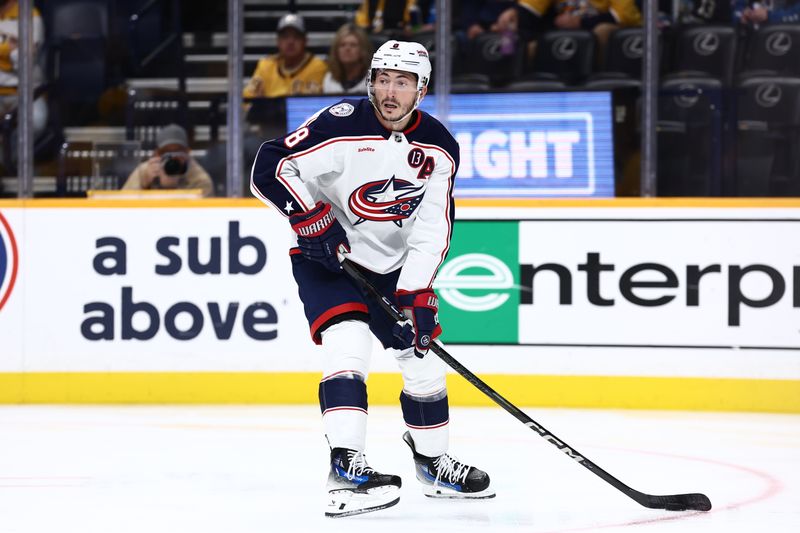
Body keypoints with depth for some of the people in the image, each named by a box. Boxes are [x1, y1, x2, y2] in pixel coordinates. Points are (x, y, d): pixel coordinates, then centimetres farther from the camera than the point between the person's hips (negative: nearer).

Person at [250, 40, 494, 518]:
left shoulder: (440, 149, -7)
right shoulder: (342, 125, -22)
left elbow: (433, 229, -8)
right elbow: (270, 168, -22)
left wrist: (417, 294, -17)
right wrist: (313, 220, -27)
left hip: (394, 265, 6)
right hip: (328, 258, -5)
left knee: (425, 357, 9)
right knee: (349, 345, -25)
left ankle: (434, 461, 30)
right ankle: (347, 469, -29)